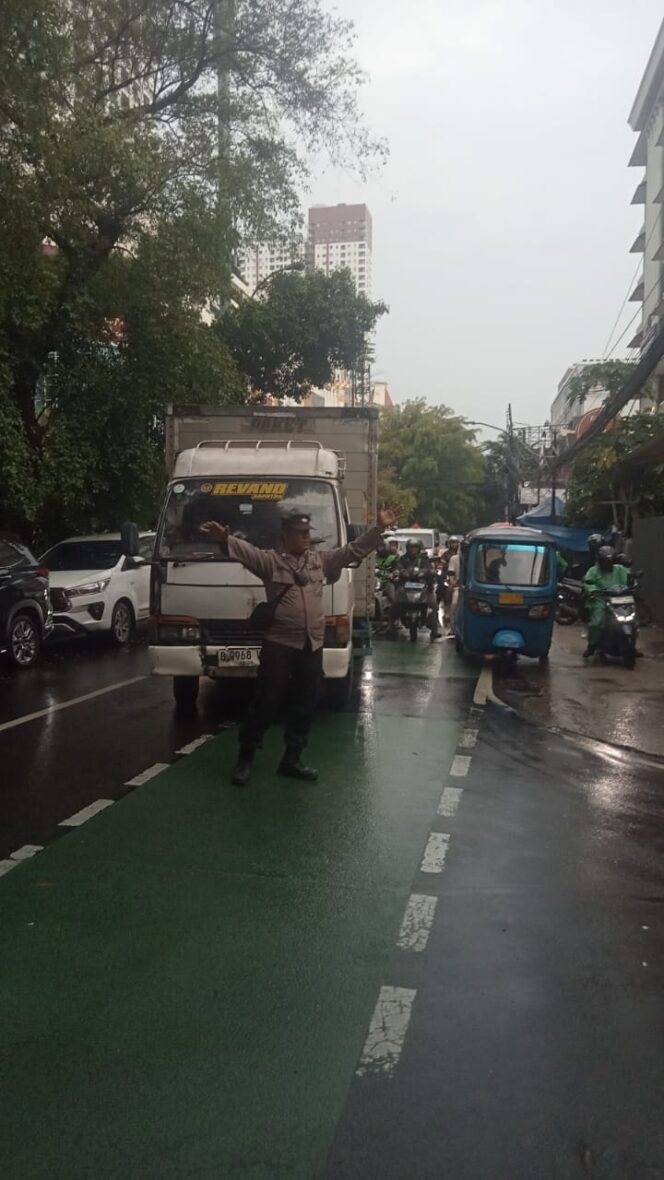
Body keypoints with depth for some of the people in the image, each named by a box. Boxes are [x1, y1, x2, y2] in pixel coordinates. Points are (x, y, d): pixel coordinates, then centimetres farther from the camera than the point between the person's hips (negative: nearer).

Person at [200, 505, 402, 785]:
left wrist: (378, 529, 7)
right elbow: (245, 551, -19)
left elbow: (354, 550, 15)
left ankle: (292, 760, 22)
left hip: (312, 646, 5)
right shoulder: (270, 560, -2)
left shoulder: (322, 559, 13)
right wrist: (224, 539, -39)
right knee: (265, 704, -1)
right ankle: (245, 758, 12)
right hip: (279, 645, -5)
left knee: (304, 707, 10)